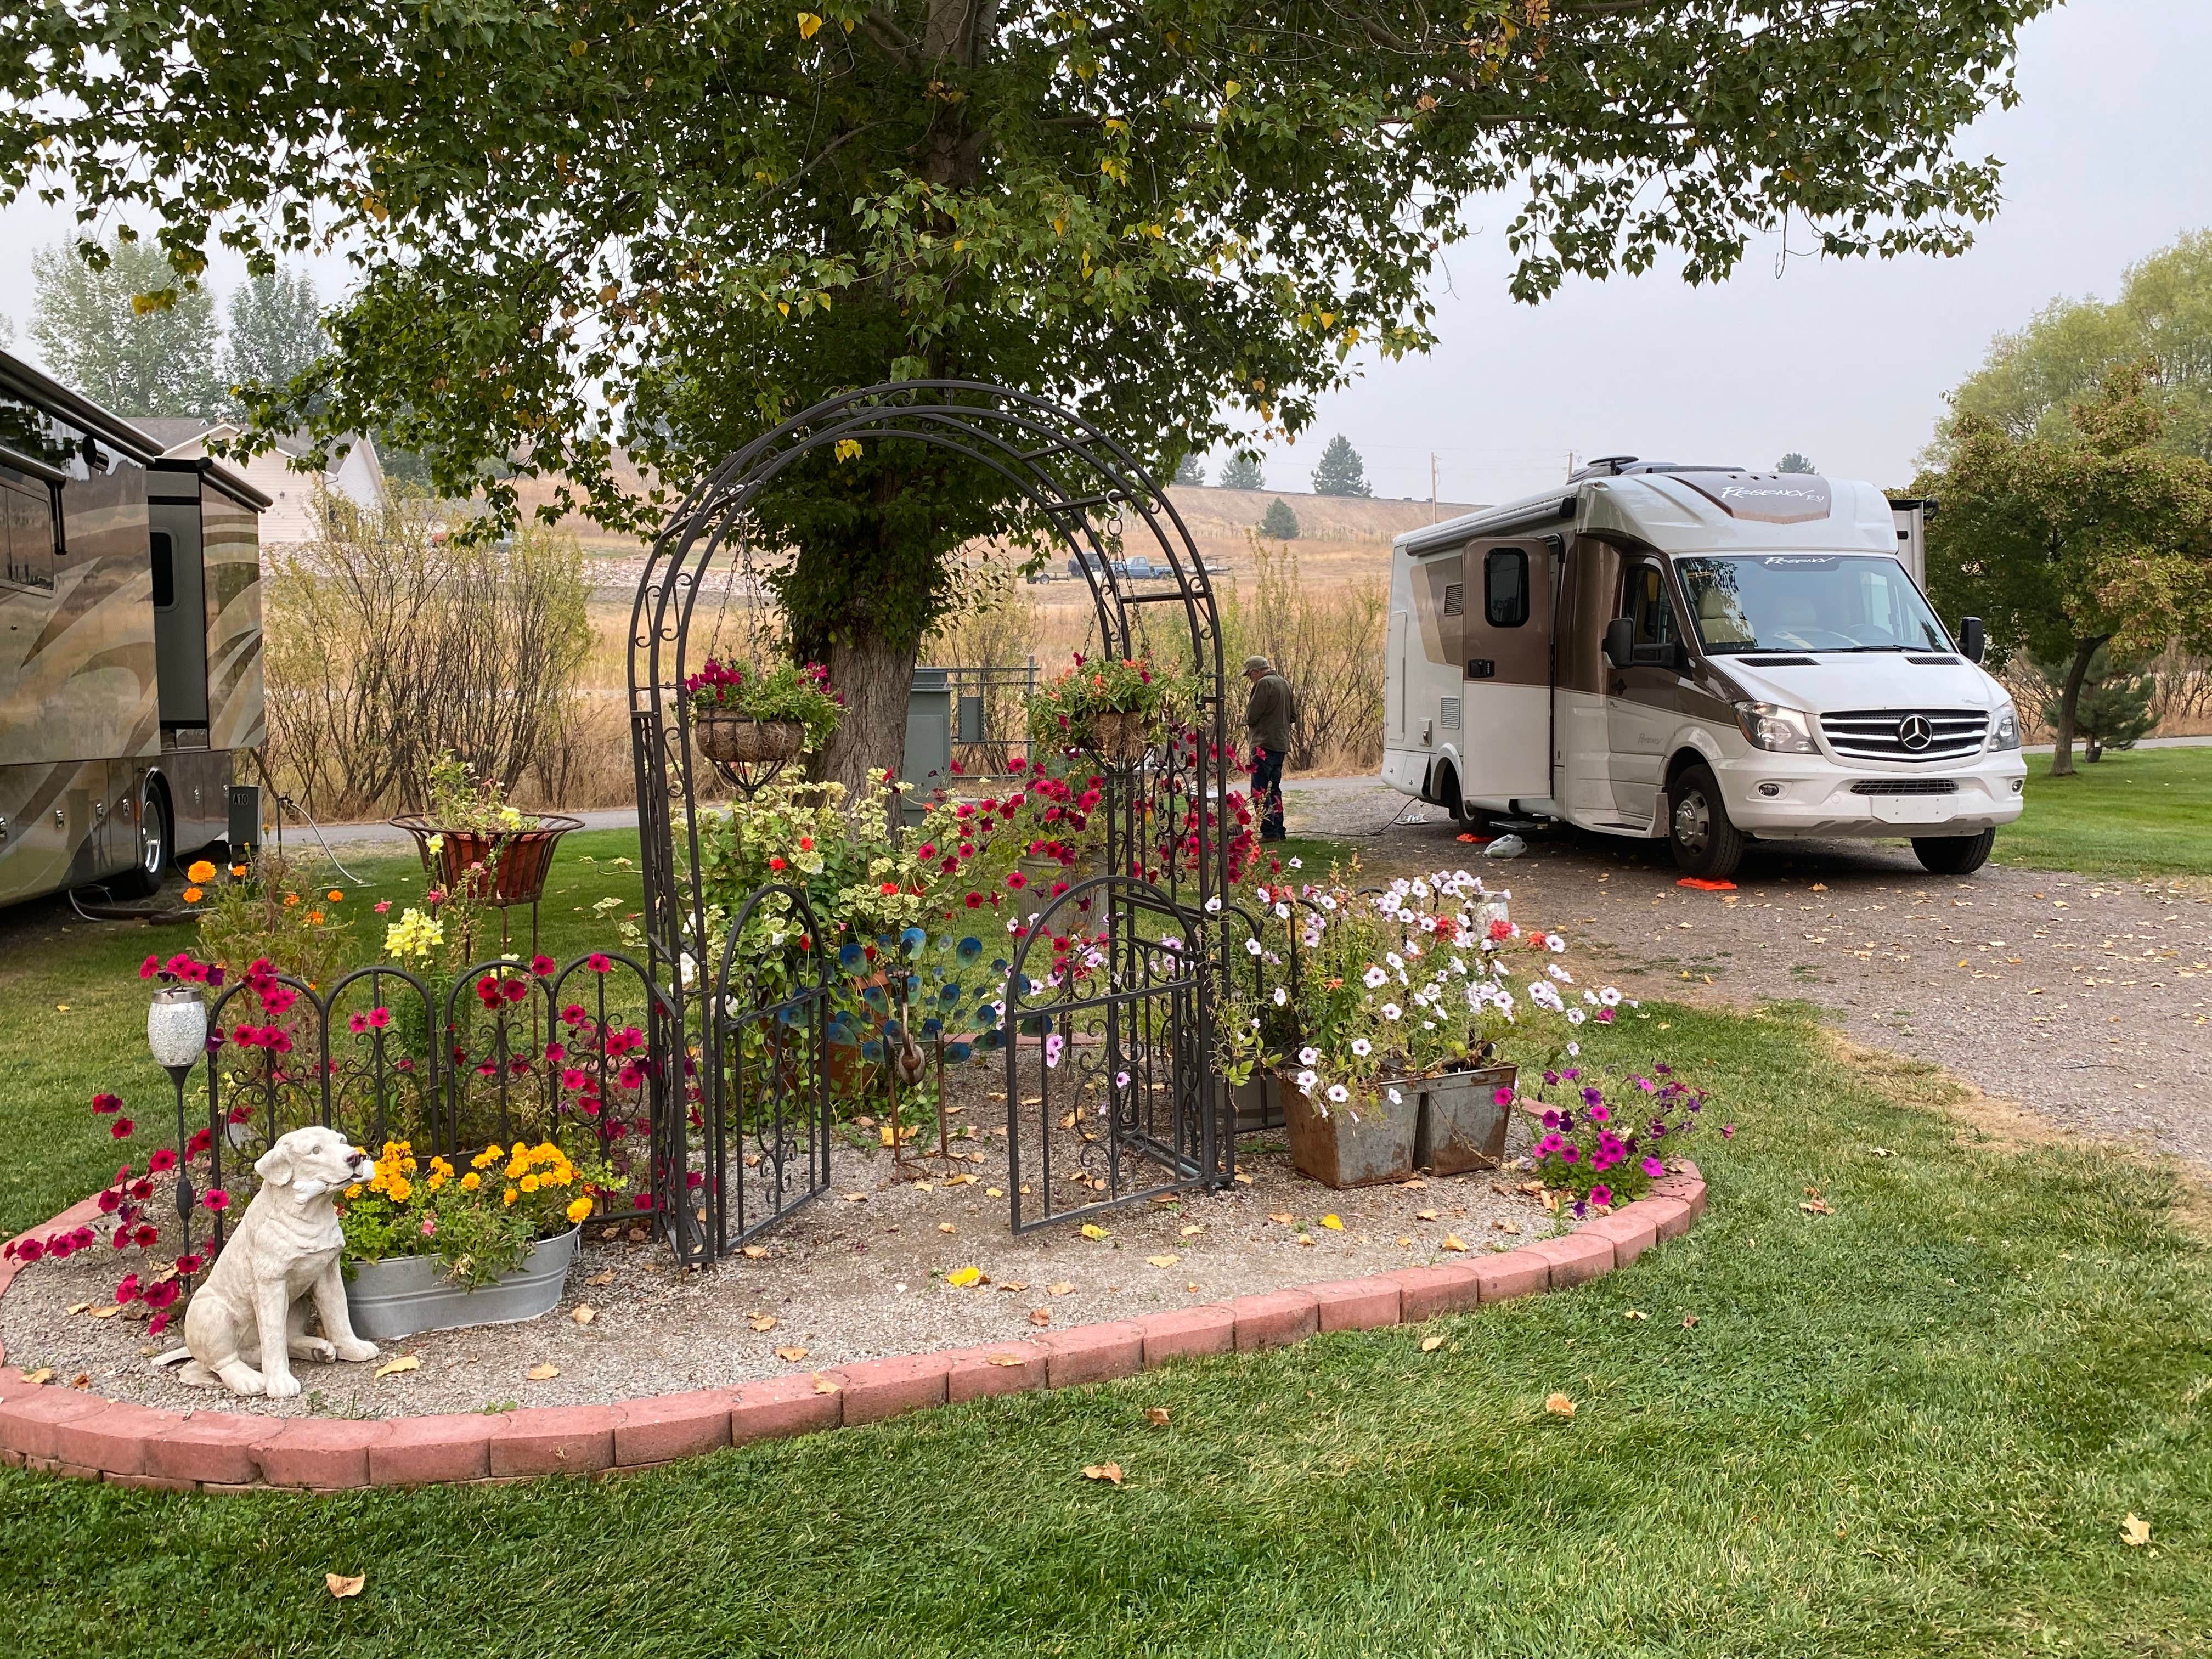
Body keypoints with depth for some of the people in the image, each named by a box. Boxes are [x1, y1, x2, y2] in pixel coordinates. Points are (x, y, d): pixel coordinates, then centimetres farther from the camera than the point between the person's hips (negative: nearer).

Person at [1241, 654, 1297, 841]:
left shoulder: (1264, 684, -12)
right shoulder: (1285, 684, 16)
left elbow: (1252, 716, -14)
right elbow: (1293, 716, 20)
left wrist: (1248, 705, 6)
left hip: (1264, 744, -9)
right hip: (1281, 744, 9)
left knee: (1260, 790, -7)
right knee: (1274, 789, 16)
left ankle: (1269, 831, -11)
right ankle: (1278, 830, 18)